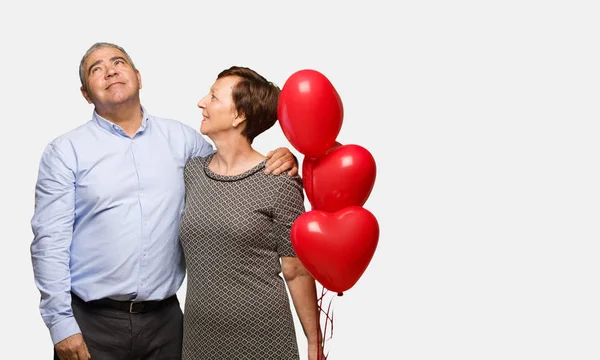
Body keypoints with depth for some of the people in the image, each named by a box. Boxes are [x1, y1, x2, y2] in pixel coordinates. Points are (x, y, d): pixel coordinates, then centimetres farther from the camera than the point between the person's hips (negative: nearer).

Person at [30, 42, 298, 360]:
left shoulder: (180, 138, 7)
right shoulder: (65, 151, -1)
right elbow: (50, 241, -5)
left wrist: (279, 161, -4)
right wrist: (61, 325, -10)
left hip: (164, 318, 2)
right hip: (91, 321, -2)